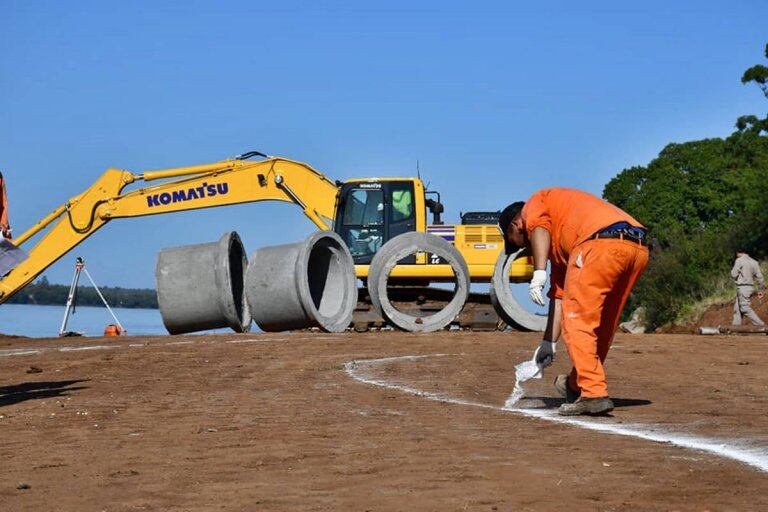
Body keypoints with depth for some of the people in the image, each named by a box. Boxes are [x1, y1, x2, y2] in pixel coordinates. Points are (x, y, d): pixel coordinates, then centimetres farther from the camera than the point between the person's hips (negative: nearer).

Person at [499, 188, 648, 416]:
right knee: (603, 322, 22)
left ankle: (594, 394, -10)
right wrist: (548, 343, 36)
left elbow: (539, 227, -6)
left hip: (601, 242, -9)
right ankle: (577, 386, 36)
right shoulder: (557, 241, 38)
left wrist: (539, 273, -17)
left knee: (577, 319, -3)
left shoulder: (534, 204, 20)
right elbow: (559, 294, 36)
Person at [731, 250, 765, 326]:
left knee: (745, 308, -8)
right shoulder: (754, 262, 12)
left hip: (743, 287, -8)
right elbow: (759, 276, 10)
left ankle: (761, 325, -14)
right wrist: (761, 290, 16)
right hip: (751, 286, 8)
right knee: (737, 308, 13)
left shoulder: (739, 261, -7)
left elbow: (734, 275, -9)